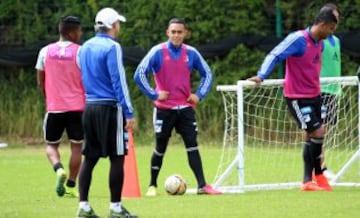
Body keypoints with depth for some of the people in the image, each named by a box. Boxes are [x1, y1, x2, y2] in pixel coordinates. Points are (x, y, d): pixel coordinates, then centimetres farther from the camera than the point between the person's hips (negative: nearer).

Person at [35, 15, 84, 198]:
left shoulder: (46, 51, 3)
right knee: (76, 146, 9)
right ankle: (71, 186, 9)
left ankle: (59, 169, -15)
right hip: (77, 107, -2)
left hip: (54, 107, 2)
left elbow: (40, 81, 10)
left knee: (51, 144, 14)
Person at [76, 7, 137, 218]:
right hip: (109, 108, -8)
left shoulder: (85, 48, 12)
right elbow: (119, 82, -14)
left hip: (89, 107, 8)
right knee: (117, 158, -1)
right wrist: (129, 113, -14)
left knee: (89, 157, 9)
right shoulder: (112, 47, -11)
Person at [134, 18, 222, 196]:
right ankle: (152, 186, 21)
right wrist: (154, 94, -13)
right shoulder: (158, 52, -8)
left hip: (185, 107, 2)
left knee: (192, 146, -5)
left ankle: (202, 185, -9)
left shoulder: (191, 53, 3)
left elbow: (207, 74, 15)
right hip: (164, 109, -2)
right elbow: (139, 74, -11)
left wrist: (200, 94, 3)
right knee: (160, 149, 6)